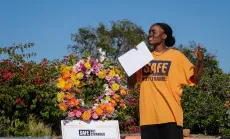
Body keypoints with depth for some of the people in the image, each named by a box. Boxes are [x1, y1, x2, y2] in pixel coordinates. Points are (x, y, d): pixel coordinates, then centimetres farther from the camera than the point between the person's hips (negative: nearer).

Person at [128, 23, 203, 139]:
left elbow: (195, 78, 1)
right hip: (148, 116, 4)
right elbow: (131, 82, 12)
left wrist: (200, 61, -17)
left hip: (170, 115, -3)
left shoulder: (176, 55, 4)